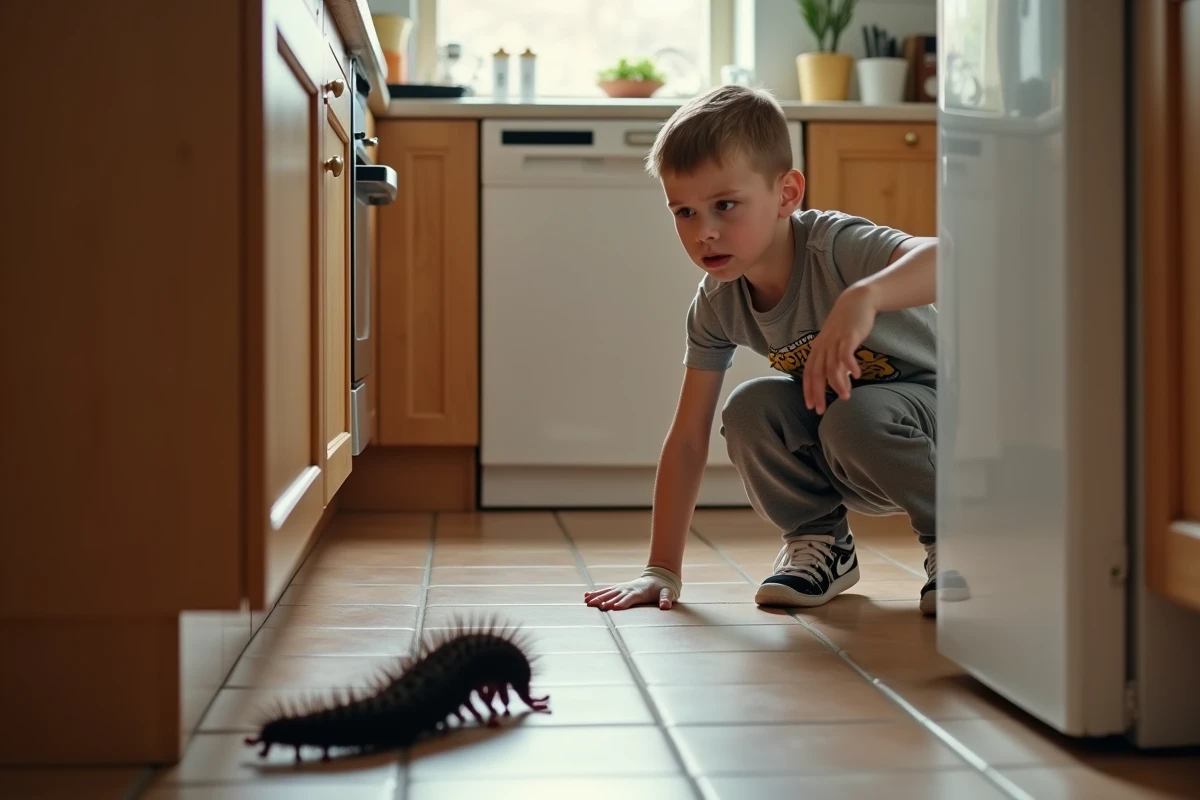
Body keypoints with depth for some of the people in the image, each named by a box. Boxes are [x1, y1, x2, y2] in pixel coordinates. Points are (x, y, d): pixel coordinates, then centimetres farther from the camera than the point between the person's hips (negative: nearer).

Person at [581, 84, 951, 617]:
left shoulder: (836, 248, -30)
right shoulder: (717, 305, -11)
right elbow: (688, 437, -7)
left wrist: (863, 297, -69)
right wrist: (662, 570, -10)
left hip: (939, 412, -5)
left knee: (855, 416, -35)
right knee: (749, 409, -21)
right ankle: (820, 543, 3)